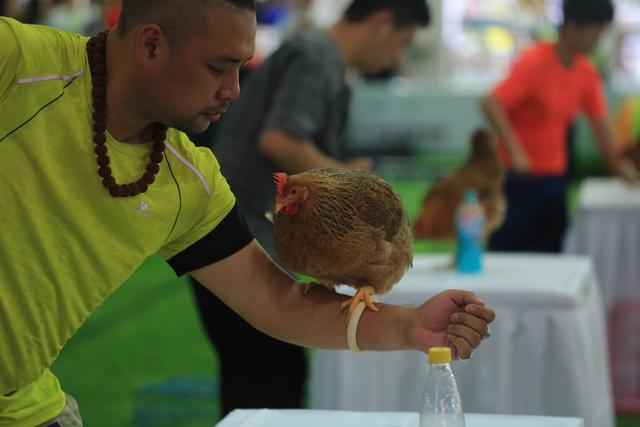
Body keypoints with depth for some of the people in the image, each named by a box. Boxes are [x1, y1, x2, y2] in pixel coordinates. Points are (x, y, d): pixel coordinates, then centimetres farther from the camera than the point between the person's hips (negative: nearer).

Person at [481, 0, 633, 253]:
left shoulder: (587, 73, 5)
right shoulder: (534, 62, -15)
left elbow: (600, 125, 9)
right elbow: (491, 104, -23)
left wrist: (618, 167, 4)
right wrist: (515, 150, -32)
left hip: (555, 175, 7)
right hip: (520, 175, -7)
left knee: (551, 250, 8)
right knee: (508, 250, -5)